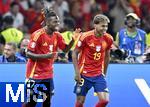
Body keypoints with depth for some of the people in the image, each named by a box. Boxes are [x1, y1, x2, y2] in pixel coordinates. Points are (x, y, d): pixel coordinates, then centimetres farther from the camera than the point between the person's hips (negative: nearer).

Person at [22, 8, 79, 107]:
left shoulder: (57, 35, 3)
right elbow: (28, 54, -16)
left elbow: (65, 49, 11)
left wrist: (73, 40, -7)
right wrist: (45, 56, -28)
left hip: (48, 75, 6)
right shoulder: (38, 35, -17)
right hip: (35, 74, -6)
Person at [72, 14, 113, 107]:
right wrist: (77, 72, -11)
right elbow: (75, 53, -6)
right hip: (84, 74, -3)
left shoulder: (108, 39, -3)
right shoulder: (85, 37, -14)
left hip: (99, 74, 3)